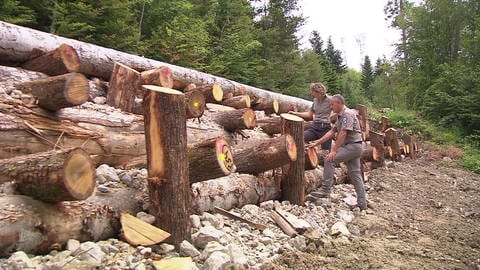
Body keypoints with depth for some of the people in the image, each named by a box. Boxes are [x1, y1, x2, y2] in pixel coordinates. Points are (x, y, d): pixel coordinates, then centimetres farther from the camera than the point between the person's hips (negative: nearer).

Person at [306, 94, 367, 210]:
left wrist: (334, 150, -23)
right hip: (353, 147, 10)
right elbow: (332, 132, 17)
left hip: (353, 145, -10)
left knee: (329, 160, -17)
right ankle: (362, 203, 14)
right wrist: (316, 143, 12)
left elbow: (343, 134, -21)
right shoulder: (340, 116, 18)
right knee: (355, 174, 10)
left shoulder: (347, 114, -13)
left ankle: (325, 190, -14)